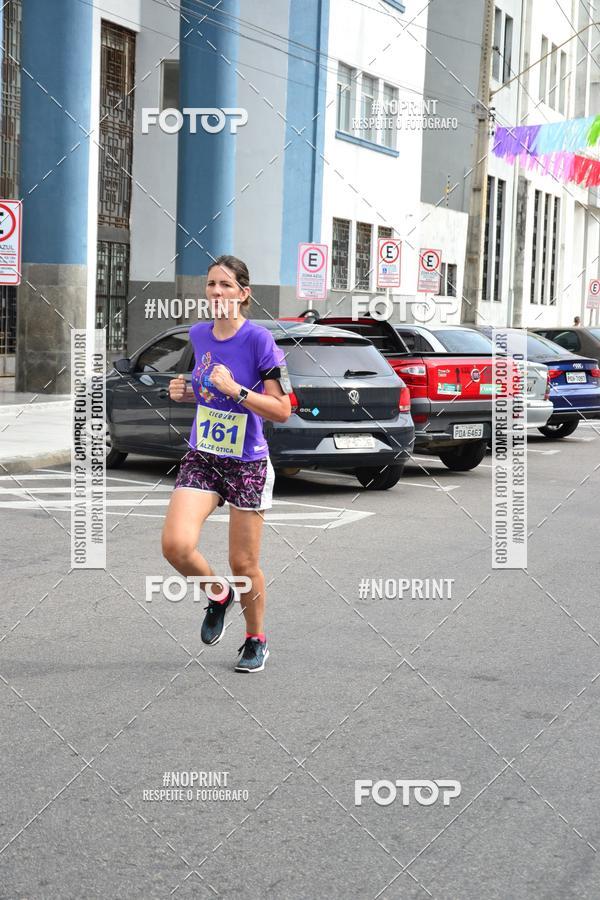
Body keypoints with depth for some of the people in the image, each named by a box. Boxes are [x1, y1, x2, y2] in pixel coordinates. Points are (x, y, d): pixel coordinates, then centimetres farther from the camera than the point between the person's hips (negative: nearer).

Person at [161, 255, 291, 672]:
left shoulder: (259, 339, -15)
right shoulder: (199, 334, 3)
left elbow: (282, 410, -16)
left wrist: (235, 390, -25)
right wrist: (186, 392, 2)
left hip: (247, 465, -4)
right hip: (201, 458, 4)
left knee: (243, 564, 4)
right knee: (176, 544, -16)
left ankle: (256, 639, 30)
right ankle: (217, 595, 15)